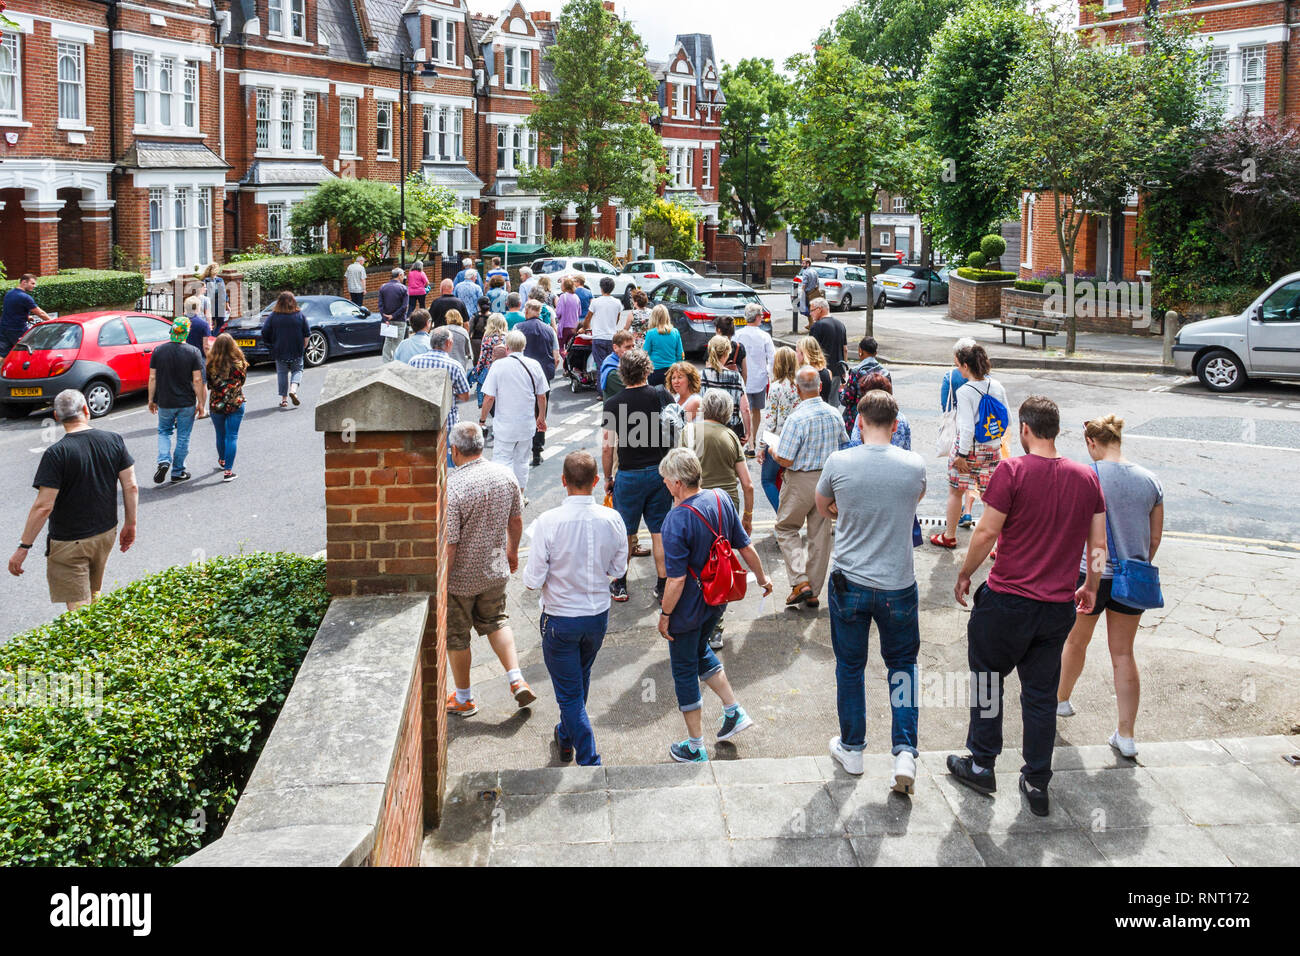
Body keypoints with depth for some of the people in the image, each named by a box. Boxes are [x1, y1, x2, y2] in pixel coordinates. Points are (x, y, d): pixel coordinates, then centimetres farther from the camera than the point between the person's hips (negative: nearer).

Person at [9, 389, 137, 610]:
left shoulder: (56, 454, -19)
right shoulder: (114, 441, -6)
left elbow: (43, 506, -20)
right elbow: (131, 487, -3)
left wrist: (24, 547, -12)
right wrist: (130, 524, 10)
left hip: (69, 544, -5)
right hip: (106, 534, 6)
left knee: (79, 607, 3)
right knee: (93, 594, 26)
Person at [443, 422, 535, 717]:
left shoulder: (451, 488, -26)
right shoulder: (505, 476, -7)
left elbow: (448, 545, -24)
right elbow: (516, 521, 6)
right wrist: (512, 552, 23)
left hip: (460, 577, -5)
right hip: (495, 570, 5)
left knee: (456, 636, 14)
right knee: (496, 622, 26)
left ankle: (463, 699, 29)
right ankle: (517, 680, 14)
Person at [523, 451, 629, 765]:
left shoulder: (549, 522, -23)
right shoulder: (612, 519, -13)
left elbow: (533, 581, -18)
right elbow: (618, 570, 0)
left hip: (560, 619, -4)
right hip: (598, 615, 4)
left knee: (569, 693, 9)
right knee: (581, 678, 28)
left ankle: (590, 762, 8)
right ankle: (567, 736, 50)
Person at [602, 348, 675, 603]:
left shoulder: (613, 404, -8)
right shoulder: (661, 397, -5)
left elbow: (607, 448, -6)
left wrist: (608, 478, 7)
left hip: (629, 475, -1)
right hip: (660, 472, 1)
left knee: (625, 532, 13)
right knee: (660, 531, 9)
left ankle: (620, 585, 21)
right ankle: (662, 586, 14)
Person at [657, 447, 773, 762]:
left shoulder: (676, 520, -27)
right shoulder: (721, 500, -7)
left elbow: (676, 580, -25)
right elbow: (746, 547, 3)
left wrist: (664, 615, -11)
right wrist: (762, 578, 19)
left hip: (688, 609, -7)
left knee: (685, 670, 11)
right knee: (700, 651, 31)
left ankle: (695, 748, 23)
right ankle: (734, 711, 31)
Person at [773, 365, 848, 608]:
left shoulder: (796, 418, -21)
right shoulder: (834, 415, -2)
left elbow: (785, 460, -20)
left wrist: (774, 451, 1)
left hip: (800, 481, -5)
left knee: (786, 529, 13)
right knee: (820, 535, 12)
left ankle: (800, 582, -1)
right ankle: (814, 592, 19)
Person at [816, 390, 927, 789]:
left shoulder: (839, 463, -11)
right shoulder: (914, 465, -10)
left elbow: (823, 508, 8)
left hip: (849, 583, 0)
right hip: (898, 585, 1)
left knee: (850, 667, 16)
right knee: (902, 665, 18)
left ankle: (851, 749, 30)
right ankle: (905, 752, 7)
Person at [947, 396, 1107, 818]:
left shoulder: (1012, 471, -12)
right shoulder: (1087, 477, 2)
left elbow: (987, 532, -13)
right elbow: (1098, 545, 7)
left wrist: (964, 574, 2)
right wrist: (1090, 588, 22)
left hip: (1008, 599, -4)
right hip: (1059, 605, 4)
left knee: (988, 676, 15)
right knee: (1041, 693, 14)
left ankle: (982, 766, 24)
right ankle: (1037, 783, 19)